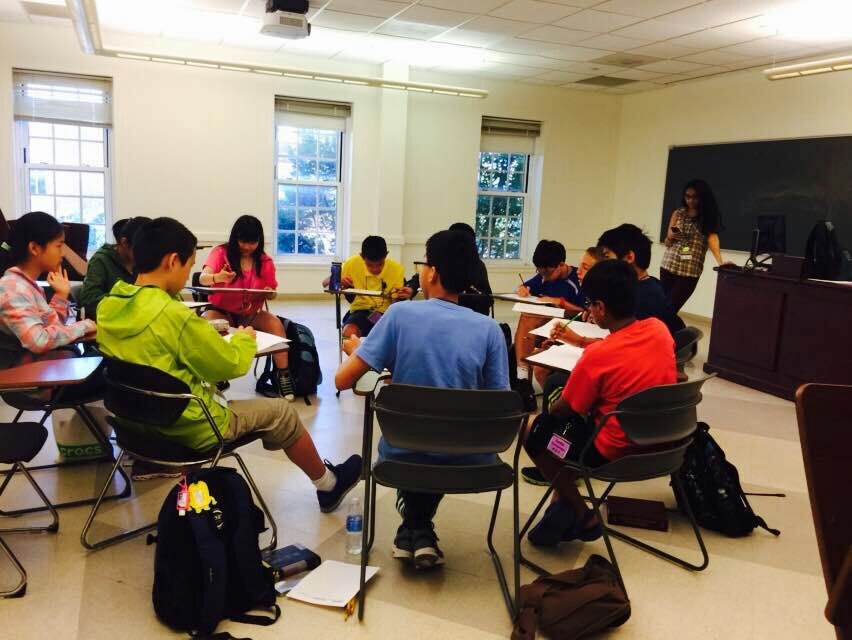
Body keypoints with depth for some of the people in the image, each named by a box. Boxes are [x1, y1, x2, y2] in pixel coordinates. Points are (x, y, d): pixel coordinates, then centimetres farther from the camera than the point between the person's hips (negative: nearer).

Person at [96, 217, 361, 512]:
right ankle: (328, 485, 29)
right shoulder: (173, 314, -27)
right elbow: (231, 365, -15)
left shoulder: (107, 307, -4)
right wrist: (244, 339, 4)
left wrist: (203, 331, 11)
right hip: (190, 428, -8)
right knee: (279, 411, 11)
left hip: (140, 421, 8)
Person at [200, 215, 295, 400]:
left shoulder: (265, 262, -2)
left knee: (276, 323, -27)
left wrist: (269, 293, -17)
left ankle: (283, 376, -18)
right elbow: (203, 278, -26)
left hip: (251, 314, 2)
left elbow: (271, 293, 9)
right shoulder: (221, 252, -10)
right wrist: (216, 278, -50)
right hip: (222, 311, -1)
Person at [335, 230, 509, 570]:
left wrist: (356, 350, 11)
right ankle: (421, 531, 28)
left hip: (403, 453, -1)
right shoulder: (489, 328, -9)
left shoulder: (400, 314, -13)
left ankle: (412, 530, 30)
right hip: (466, 460, 1)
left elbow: (343, 380, -12)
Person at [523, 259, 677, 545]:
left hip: (616, 453, -7)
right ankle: (565, 504, 25)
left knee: (536, 431, 11)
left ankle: (582, 516, 16)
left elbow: (562, 410, -12)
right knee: (572, 424, 25)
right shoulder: (660, 329, -8)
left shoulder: (597, 355, -25)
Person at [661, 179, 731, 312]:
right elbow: (667, 243, 8)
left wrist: (720, 261, -31)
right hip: (668, 265, 3)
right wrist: (670, 236, -16)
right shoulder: (678, 213, 7)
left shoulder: (709, 217, 1)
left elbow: (712, 236, -14)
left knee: (671, 307, -4)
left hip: (690, 271, -3)